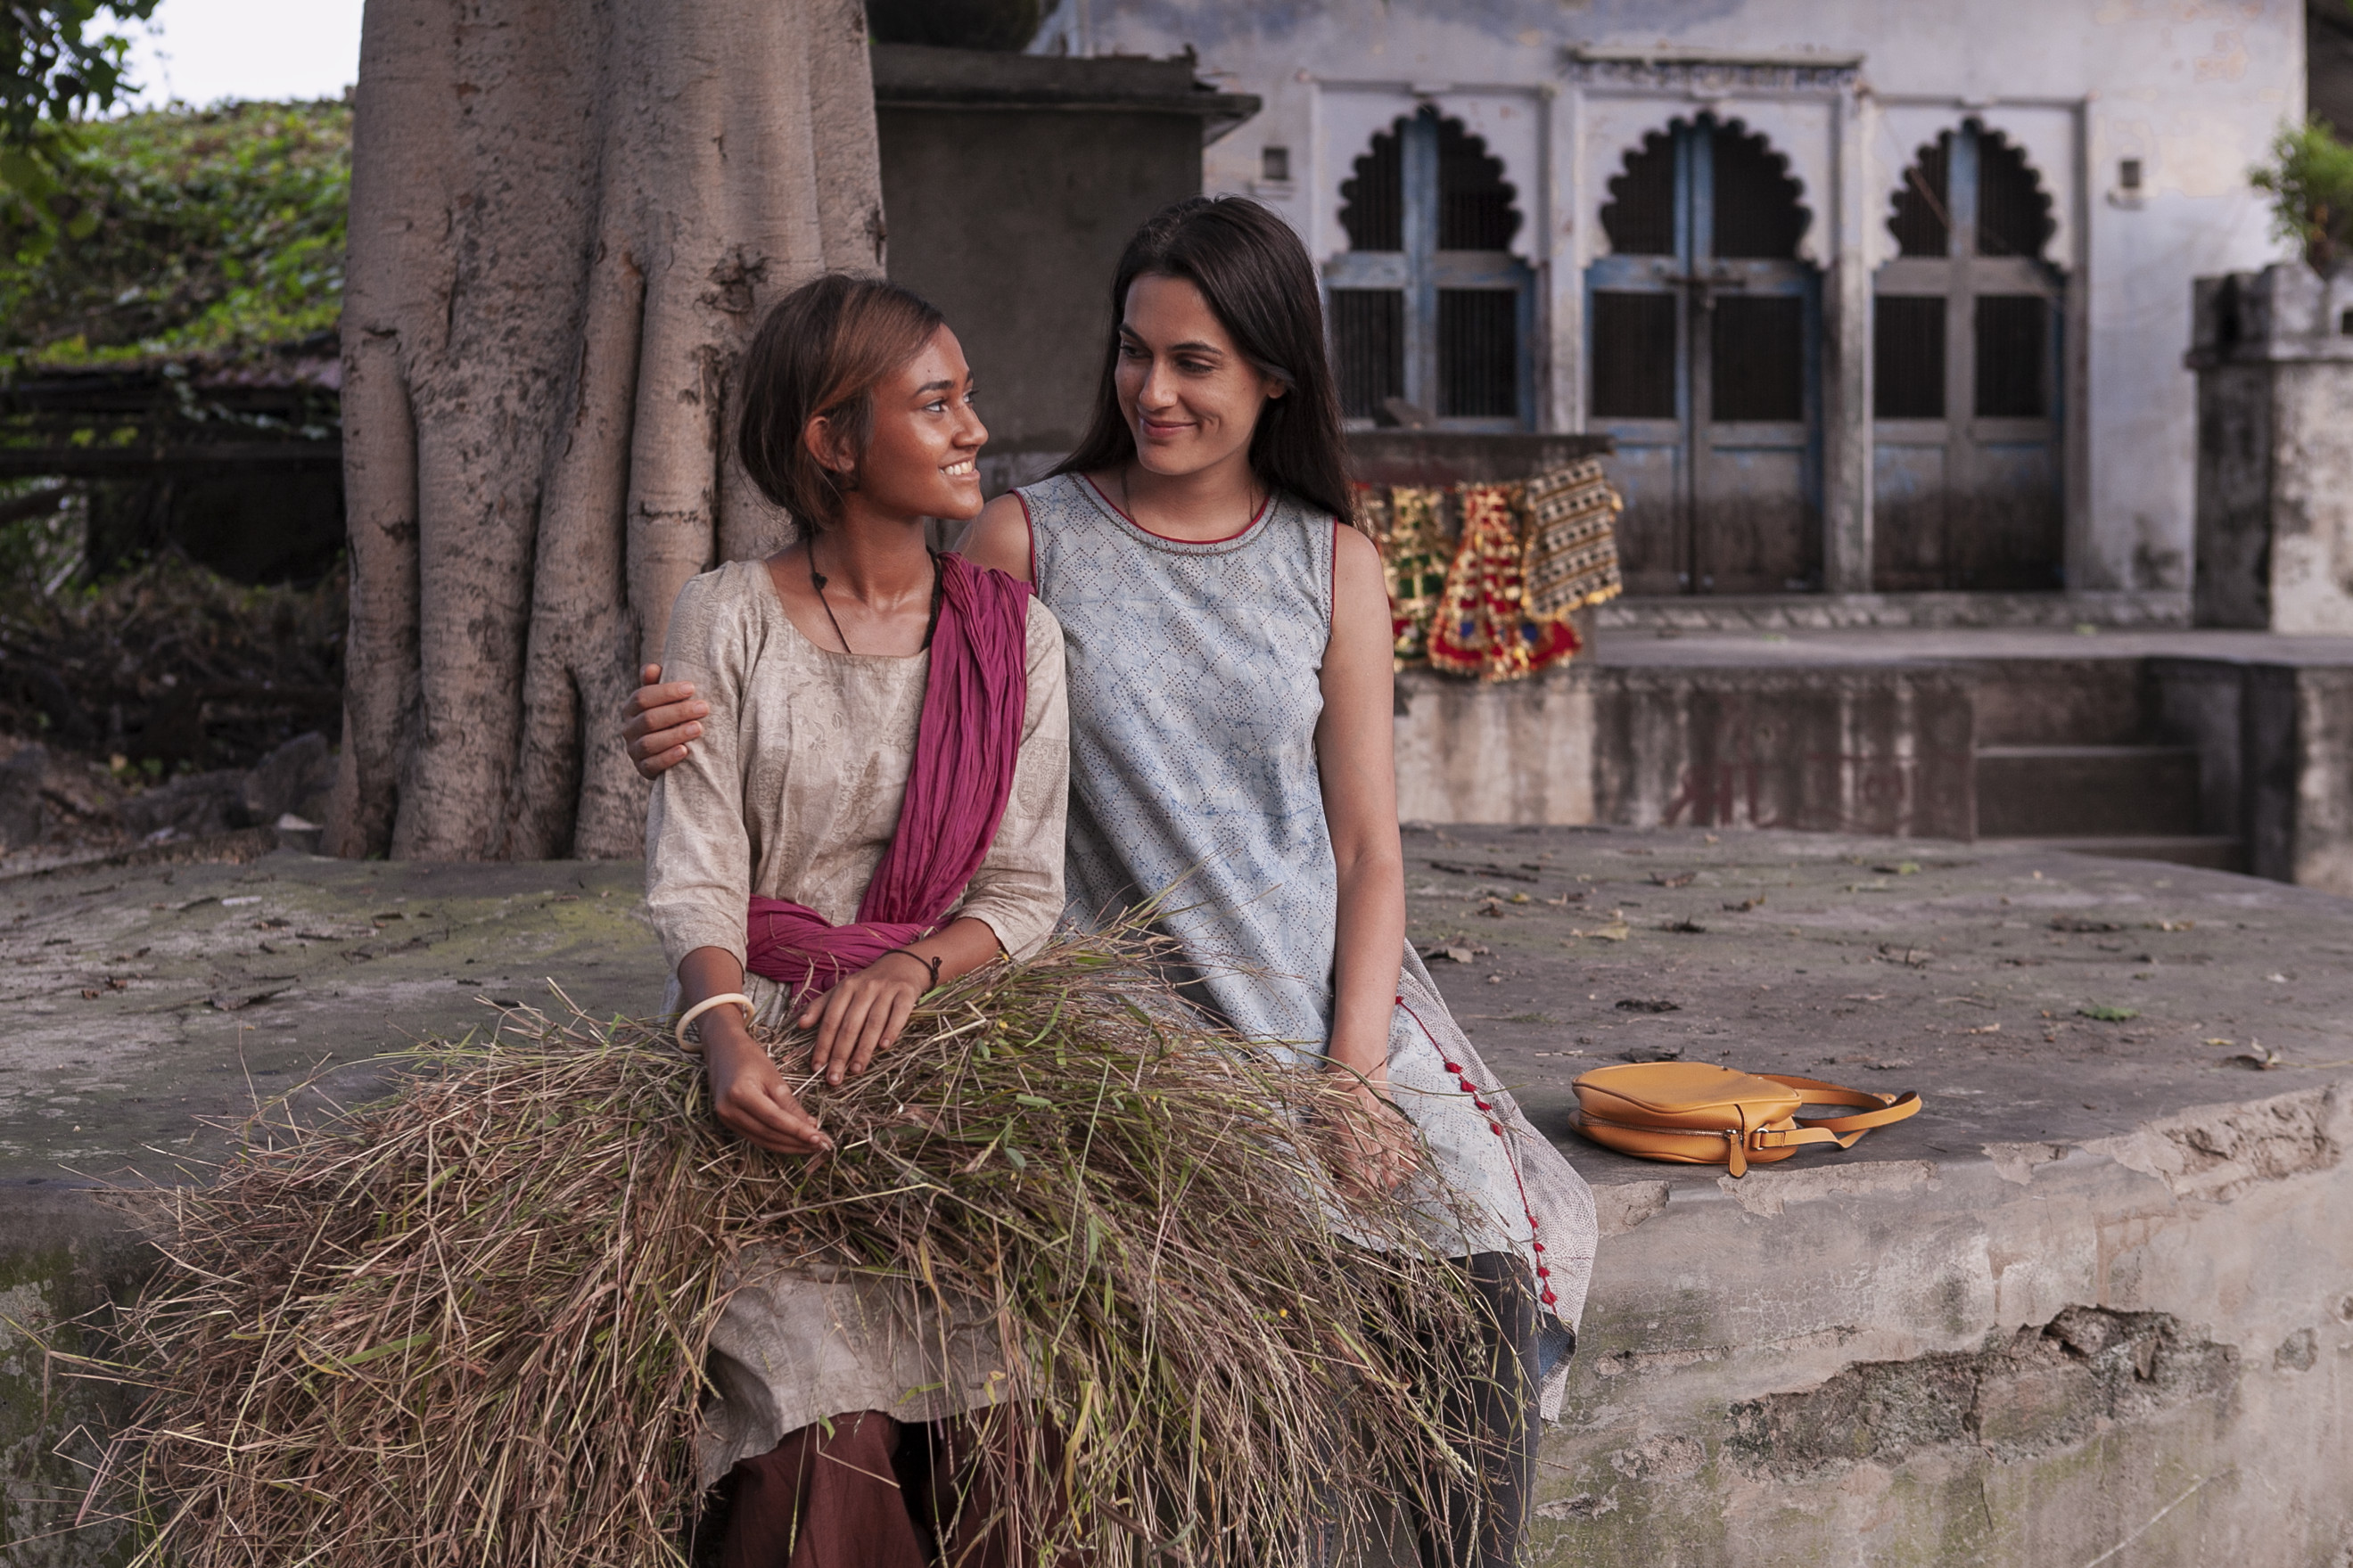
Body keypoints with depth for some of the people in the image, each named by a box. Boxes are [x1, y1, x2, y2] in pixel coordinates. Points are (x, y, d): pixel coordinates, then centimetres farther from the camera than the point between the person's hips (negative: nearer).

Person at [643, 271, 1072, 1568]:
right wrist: (726, 1036, -23)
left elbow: (1026, 893, 5)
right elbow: (695, 880, -4)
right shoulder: (727, 618, 1)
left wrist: (911, 968, -14)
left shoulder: (1011, 632, 7)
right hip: (765, 1037, -2)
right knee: (829, 1416, -21)